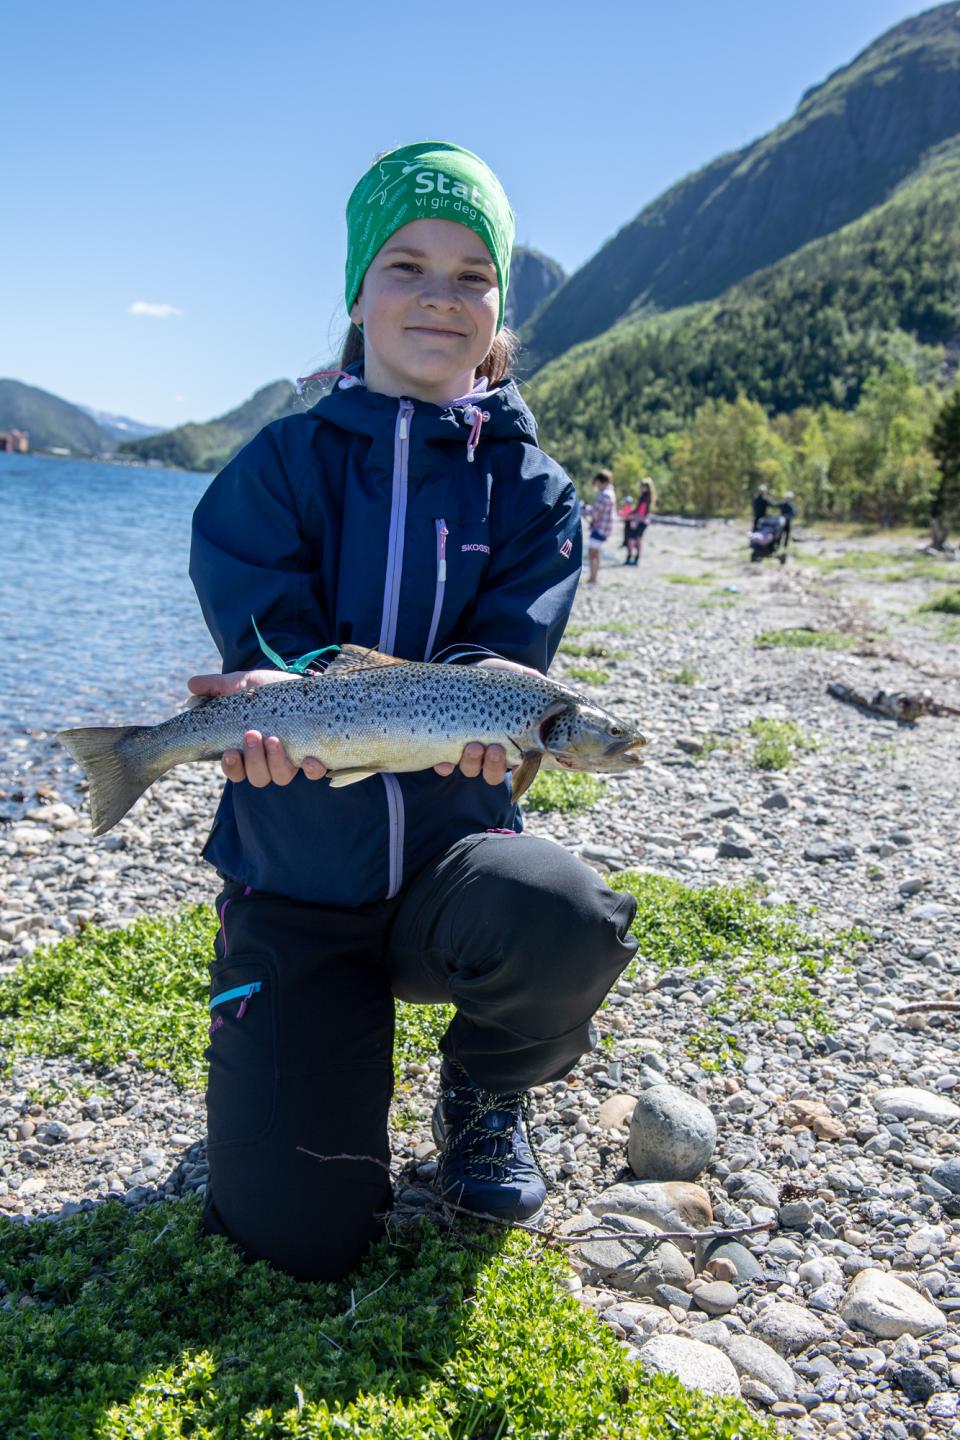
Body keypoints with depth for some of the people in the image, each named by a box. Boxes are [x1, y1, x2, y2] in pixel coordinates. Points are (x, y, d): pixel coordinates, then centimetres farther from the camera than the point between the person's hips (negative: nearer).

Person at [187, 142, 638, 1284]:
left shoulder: (533, 494, -1)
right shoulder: (279, 469, -2)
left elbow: (500, 677, -12)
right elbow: (272, 657, -12)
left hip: (448, 857, 1)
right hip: (293, 885, 0)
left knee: (566, 922, -35)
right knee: (298, 1238, -7)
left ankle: (483, 1092, 2)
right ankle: (285, 1053, 28)